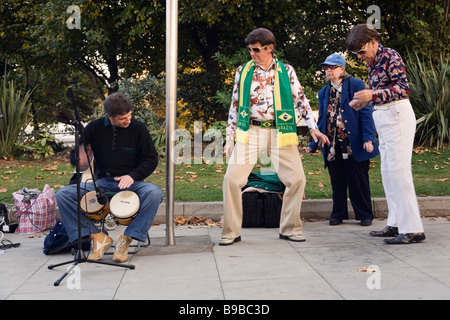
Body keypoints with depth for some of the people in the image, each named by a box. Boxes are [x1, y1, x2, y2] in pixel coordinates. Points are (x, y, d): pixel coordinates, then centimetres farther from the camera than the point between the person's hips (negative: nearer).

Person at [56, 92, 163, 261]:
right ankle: (98, 236, -14)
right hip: (102, 183, 2)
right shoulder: (95, 127, -1)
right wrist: (80, 161, -19)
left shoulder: (138, 128, -5)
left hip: (131, 182, -2)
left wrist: (132, 175, -17)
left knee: (154, 193, -34)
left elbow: (151, 159, 0)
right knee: (62, 194, -18)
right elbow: (74, 158, 6)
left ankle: (127, 238, -21)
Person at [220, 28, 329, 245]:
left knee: (297, 178, -5)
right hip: (249, 132, 0)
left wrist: (313, 128, 0)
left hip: (279, 132, 0)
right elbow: (235, 105, 10)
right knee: (232, 179, -10)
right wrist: (230, 137, 6)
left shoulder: (286, 71, 7)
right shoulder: (243, 71, 9)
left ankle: (289, 229, 12)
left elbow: (301, 100, 9)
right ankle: (231, 232, 4)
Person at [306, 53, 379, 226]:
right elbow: (321, 120, 17)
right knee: (337, 182, 9)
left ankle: (365, 215, 15)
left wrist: (368, 138, -15)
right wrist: (313, 144, 10)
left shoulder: (356, 85, -1)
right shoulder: (324, 92, 15)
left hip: (354, 144, -4)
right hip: (332, 146, 5)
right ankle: (338, 214, 20)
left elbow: (366, 113, -6)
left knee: (358, 180, 3)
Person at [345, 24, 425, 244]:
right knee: (388, 173, 10)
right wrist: (364, 101, 7)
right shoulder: (372, 62, 15)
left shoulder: (390, 56, -10)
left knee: (398, 171, -12)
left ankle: (412, 229, -9)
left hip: (398, 116, -9)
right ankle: (396, 224, 17)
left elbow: (403, 89, -17)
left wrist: (373, 95, -24)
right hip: (383, 118, 9)